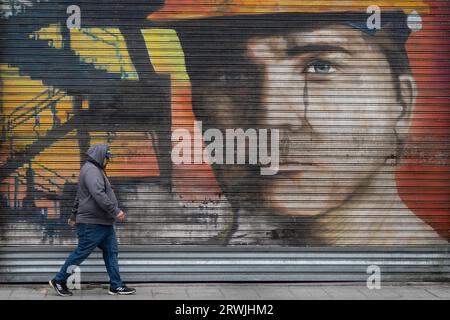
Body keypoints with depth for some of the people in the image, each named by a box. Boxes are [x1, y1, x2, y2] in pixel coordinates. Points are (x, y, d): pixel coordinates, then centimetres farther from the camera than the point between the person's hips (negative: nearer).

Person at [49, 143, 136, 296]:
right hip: (92, 224, -11)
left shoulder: (95, 170, 20)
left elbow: (79, 196, 27)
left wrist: (75, 215, 31)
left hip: (104, 223, 11)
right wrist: (115, 210, -27)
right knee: (81, 253, -2)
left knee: (111, 253, 8)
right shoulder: (91, 170, -15)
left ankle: (116, 286, 10)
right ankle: (59, 280, 9)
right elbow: (98, 194, -29)